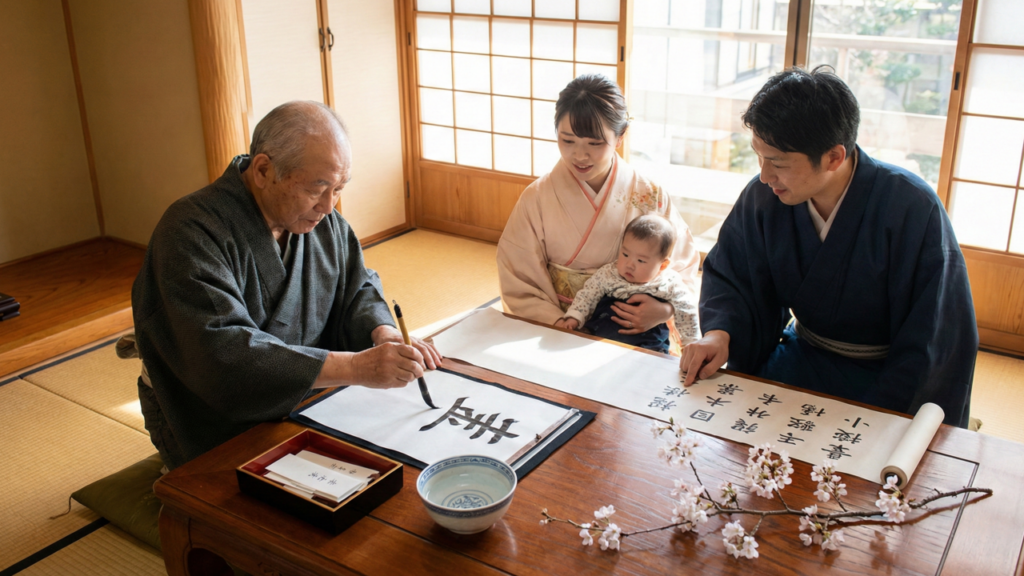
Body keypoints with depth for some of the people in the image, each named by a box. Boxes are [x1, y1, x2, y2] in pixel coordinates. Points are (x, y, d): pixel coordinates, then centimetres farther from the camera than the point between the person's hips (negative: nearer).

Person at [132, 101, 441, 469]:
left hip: (310, 406, 7)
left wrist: (383, 333, -13)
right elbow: (222, 354, -33)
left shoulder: (325, 221, 2)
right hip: (220, 442, -7)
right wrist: (355, 367, -38)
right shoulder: (191, 232, -22)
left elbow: (357, 290, 11)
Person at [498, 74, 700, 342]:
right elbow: (520, 289, -3)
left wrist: (666, 310, -14)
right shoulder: (537, 199, -4)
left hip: (634, 336, 1)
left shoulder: (650, 197, -1)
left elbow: (683, 269, 6)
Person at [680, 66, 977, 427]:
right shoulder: (762, 197, -9)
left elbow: (935, 341, -16)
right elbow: (729, 277, 2)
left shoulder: (913, 210, -20)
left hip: (888, 376, -3)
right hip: (803, 357, 4)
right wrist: (719, 333, -20)